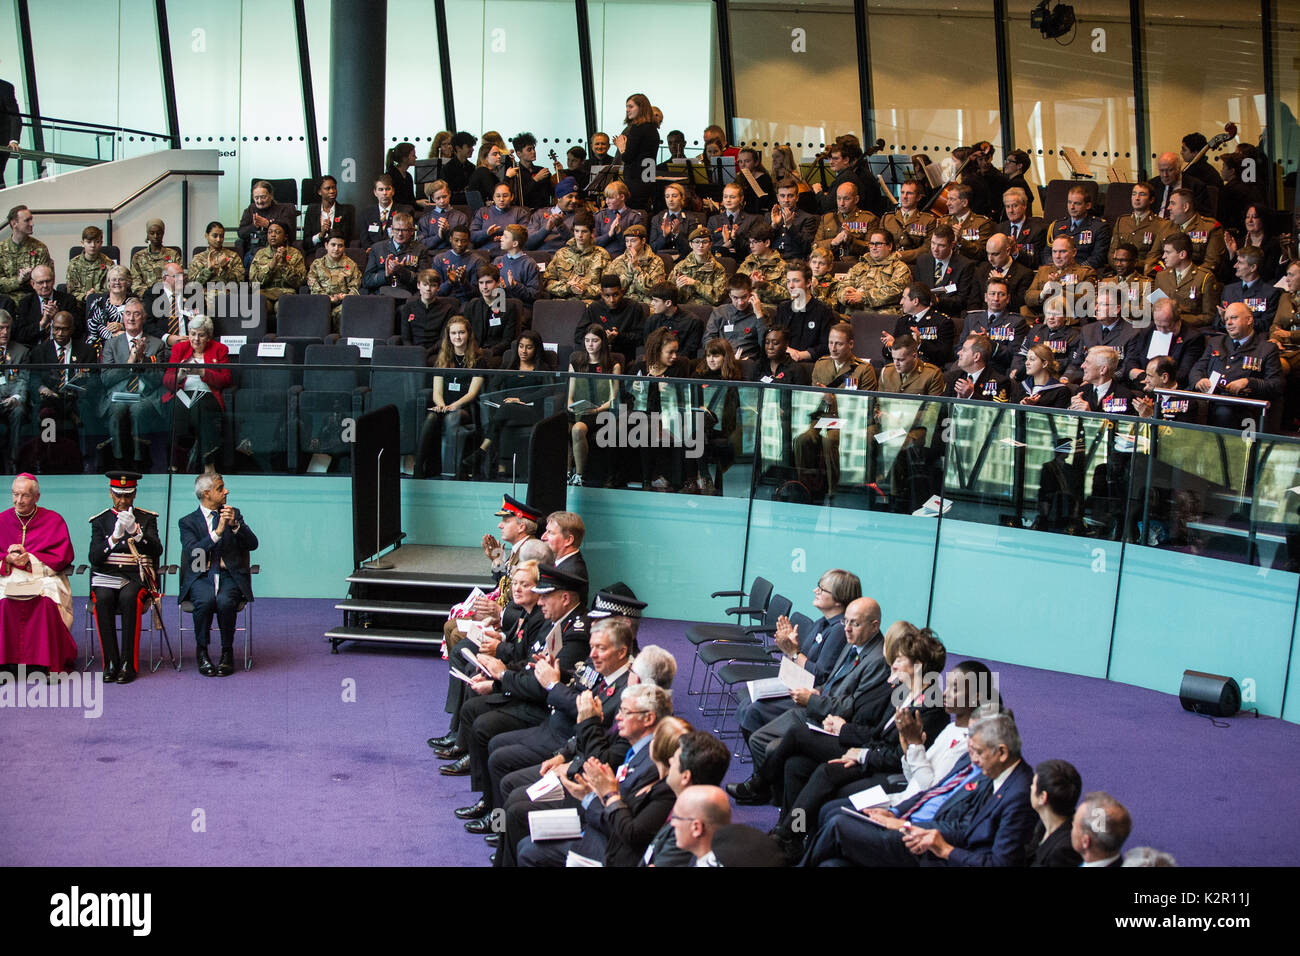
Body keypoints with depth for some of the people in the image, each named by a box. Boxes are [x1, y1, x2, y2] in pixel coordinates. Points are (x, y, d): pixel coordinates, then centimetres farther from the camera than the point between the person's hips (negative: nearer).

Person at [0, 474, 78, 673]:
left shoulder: (53, 520, 6)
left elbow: (61, 558, -1)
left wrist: (29, 559, -12)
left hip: (44, 576, -2)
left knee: (48, 600, -34)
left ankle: (50, 664, -26)